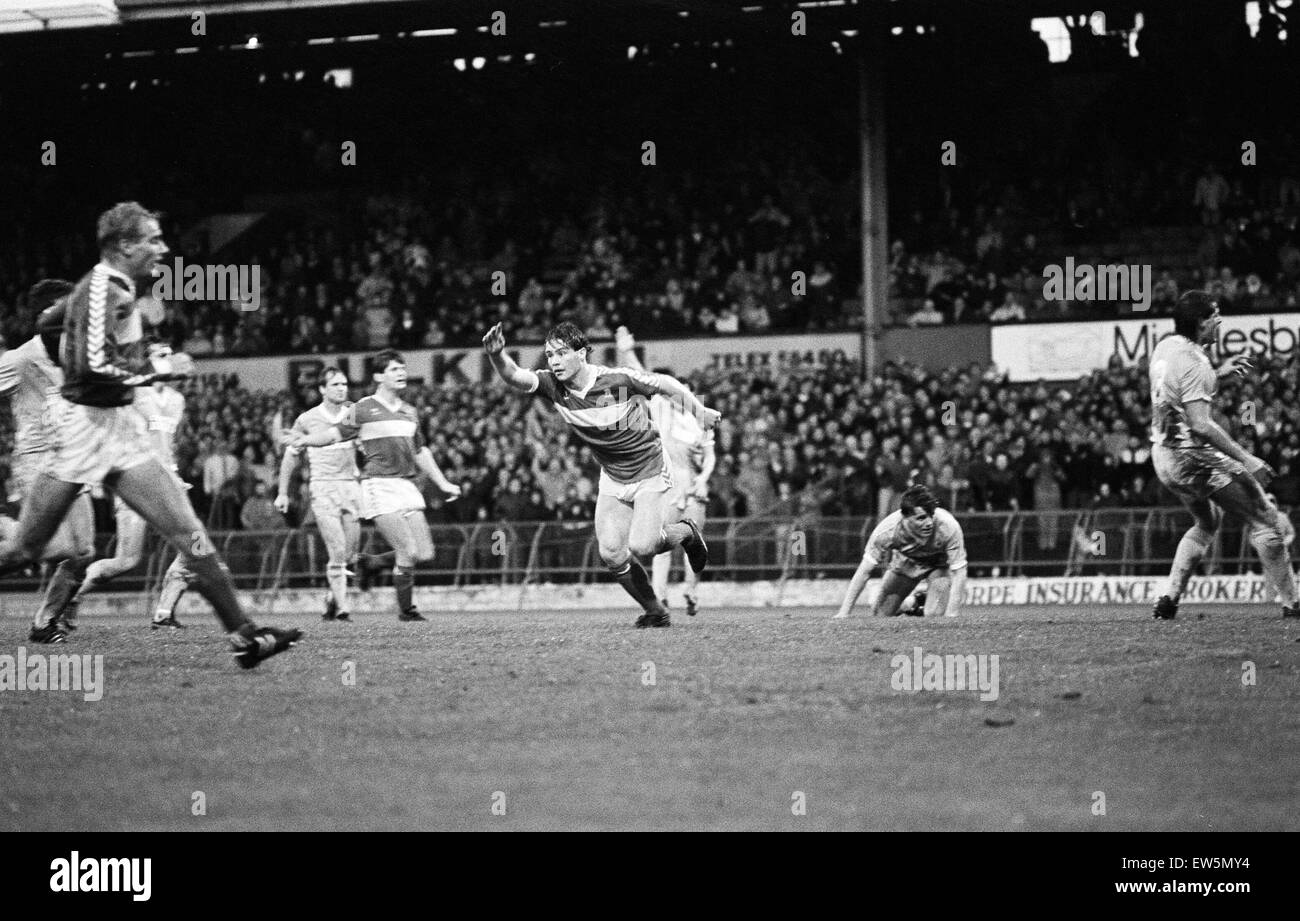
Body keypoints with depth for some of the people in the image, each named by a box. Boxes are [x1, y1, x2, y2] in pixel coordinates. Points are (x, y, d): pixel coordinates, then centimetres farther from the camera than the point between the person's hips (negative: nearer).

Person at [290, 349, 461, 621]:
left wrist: (443, 484, 27)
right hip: (379, 486, -7)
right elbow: (335, 433, -6)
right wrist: (306, 440, -25)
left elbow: (421, 451, 26)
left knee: (424, 553, 0)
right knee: (408, 552, -15)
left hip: (407, 485, 7)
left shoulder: (409, 412, 18)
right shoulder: (363, 409, -1)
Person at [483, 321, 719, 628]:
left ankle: (685, 532, 16)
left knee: (641, 547, -17)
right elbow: (514, 376, -30)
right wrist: (497, 355, -52)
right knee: (611, 553, -6)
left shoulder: (619, 379, -24)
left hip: (649, 470, -5)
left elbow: (665, 385, -8)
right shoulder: (552, 385, -14)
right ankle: (655, 611, 14)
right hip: (612, 478, 5)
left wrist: (700, 412, 4)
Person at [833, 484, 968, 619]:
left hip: (939, 563, -2)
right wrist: (844, 613, -30)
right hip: (905, 561, 2)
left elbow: (958, 572, -32)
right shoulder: (888, 529, -36)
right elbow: (864, 571, -27)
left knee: (933, 616, -21)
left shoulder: (948, 526, -40)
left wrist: (951, 616, -41)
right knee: (881, 615, -3)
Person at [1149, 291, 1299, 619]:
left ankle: (1170, 597, 20)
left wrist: (1218, 373, 21)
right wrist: (1246, 459, -28)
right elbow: (1200, 425, -28)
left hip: (1162, 454, 9)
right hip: (1193, 457, -9)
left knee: (1208, 521, 29)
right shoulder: (1193, 362, -21)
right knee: (1265, 518, -1)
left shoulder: (1165, 347, 7)